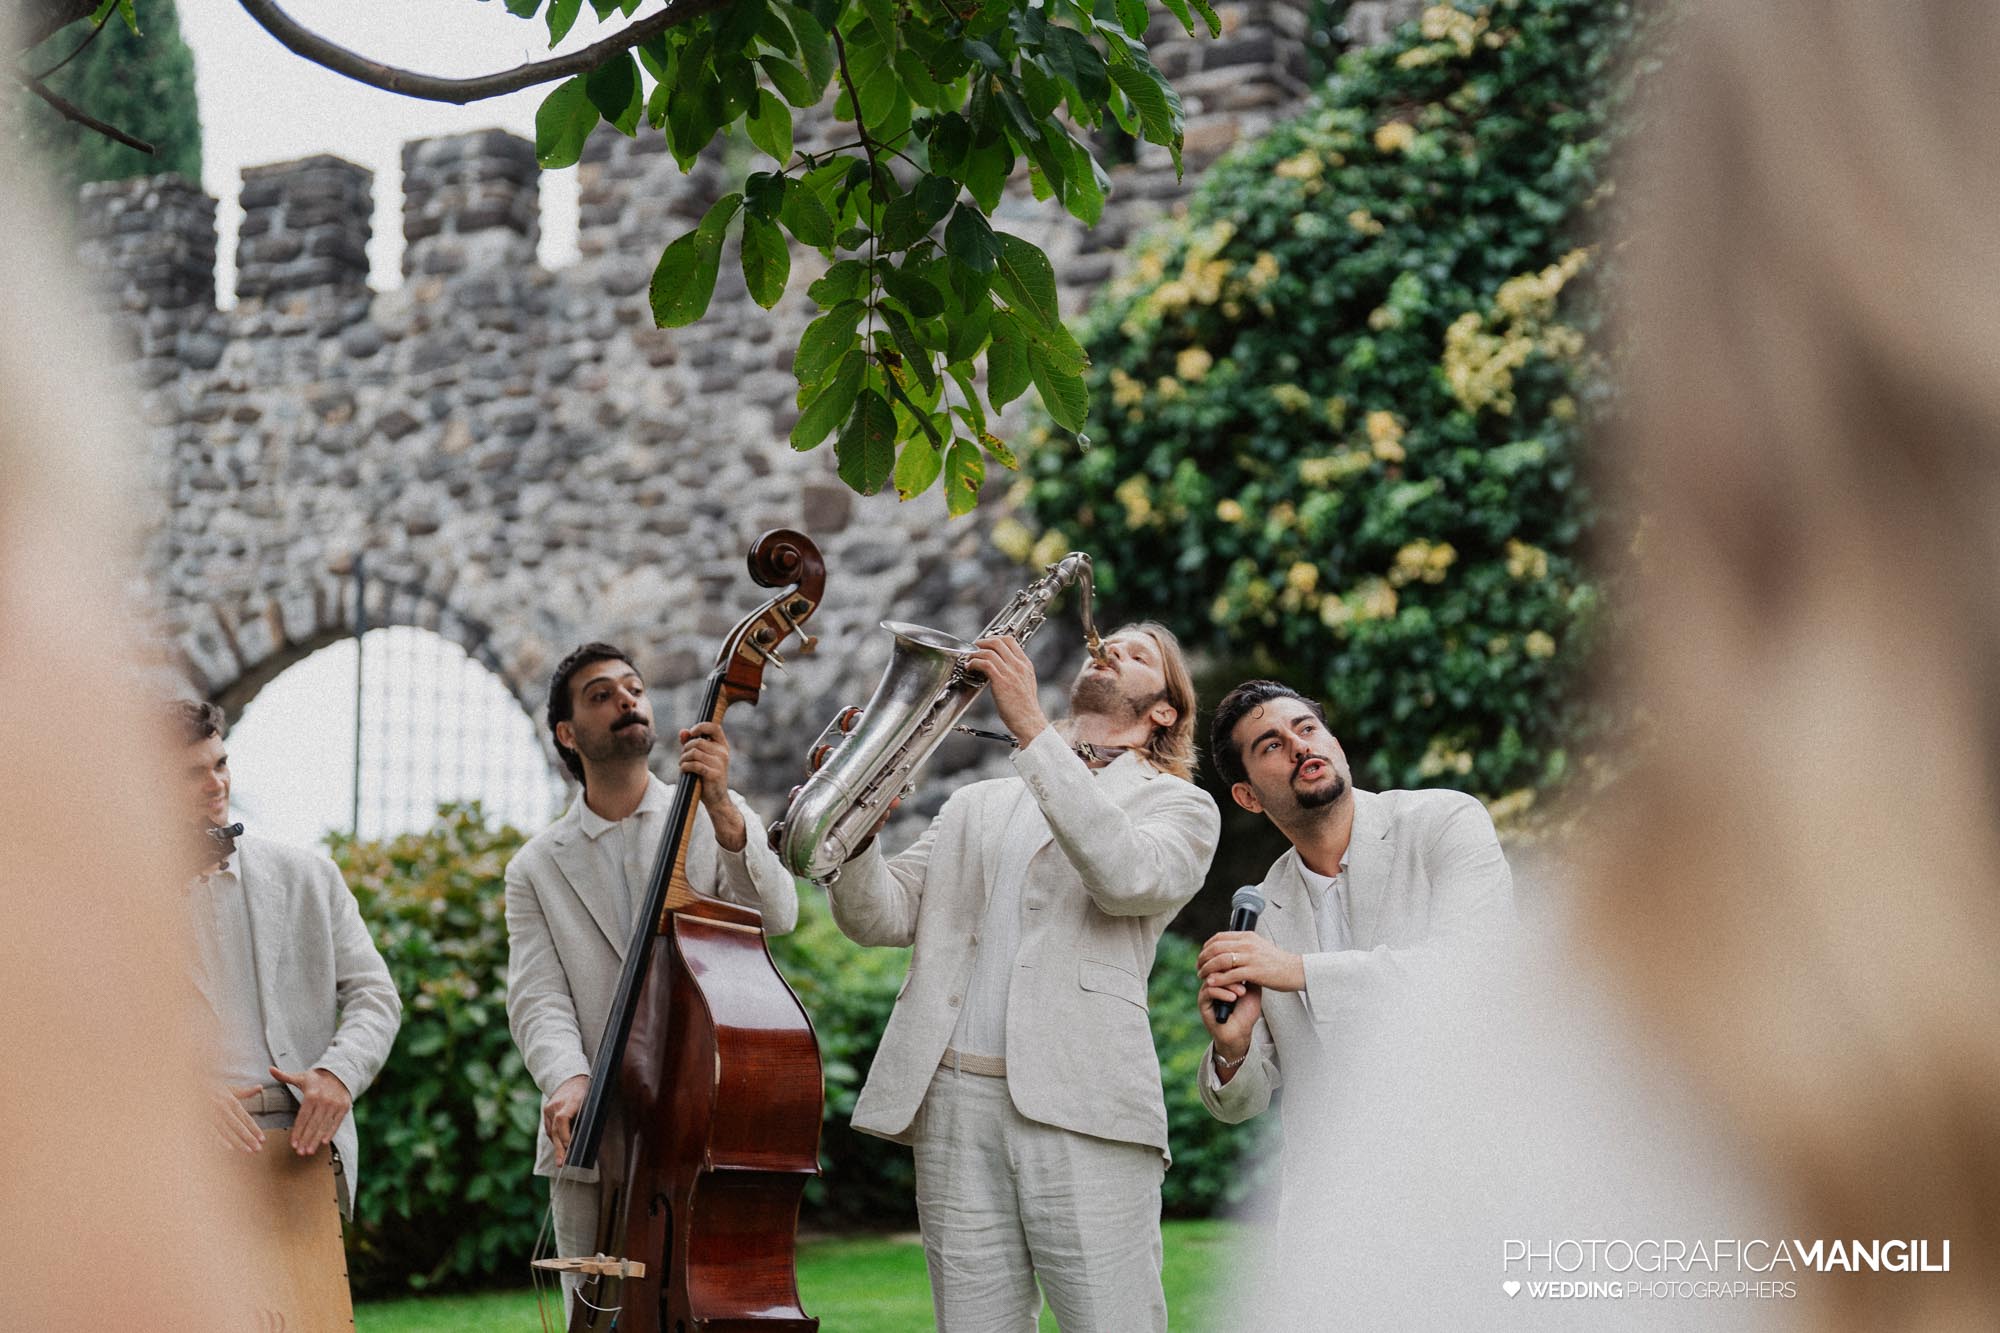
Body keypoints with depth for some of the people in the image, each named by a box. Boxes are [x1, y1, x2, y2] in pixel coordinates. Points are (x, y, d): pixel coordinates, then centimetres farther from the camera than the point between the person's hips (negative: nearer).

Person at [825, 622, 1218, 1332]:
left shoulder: (1181, 805, 12)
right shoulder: (976, 805, 25)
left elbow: (1128, 876, -12)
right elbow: (883, 916, 14)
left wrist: (1029, 727, -15)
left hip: (1080, 1110, -4)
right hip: (951, 1103, 4)